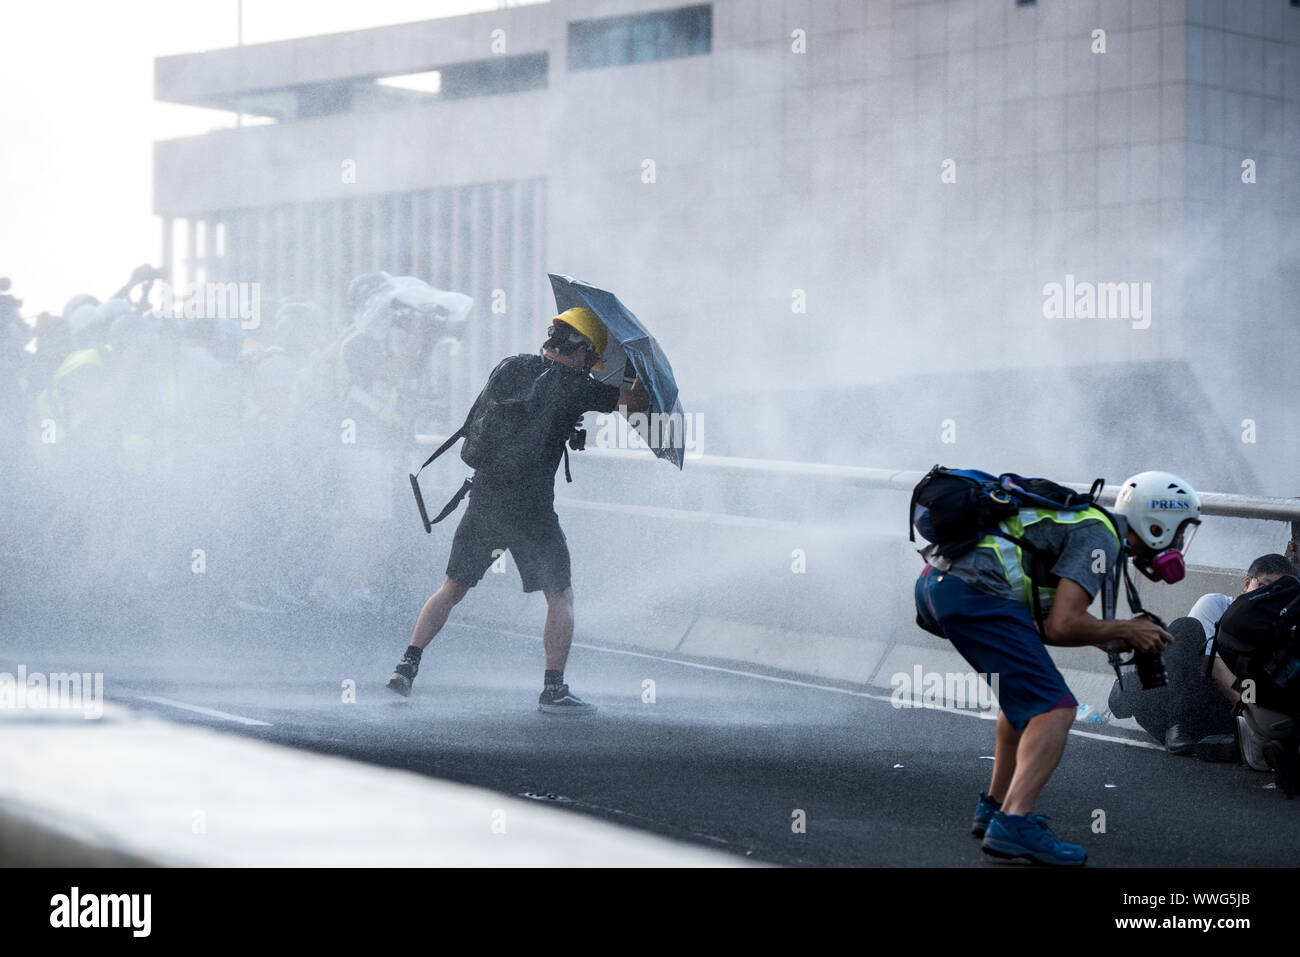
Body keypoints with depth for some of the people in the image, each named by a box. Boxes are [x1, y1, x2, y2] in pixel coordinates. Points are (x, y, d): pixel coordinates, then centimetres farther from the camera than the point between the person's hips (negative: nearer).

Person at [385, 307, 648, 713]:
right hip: (530, 508, -5)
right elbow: (636, 402, -1)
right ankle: (553, 689, 0)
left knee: (452, 589, 17)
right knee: (560, 597, 6)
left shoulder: (510, 367, 8)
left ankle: (407, 665, 10)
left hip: (482, 498, 5)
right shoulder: (572, 387, -7)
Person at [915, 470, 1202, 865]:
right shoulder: (1100, 539, -3)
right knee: (1055, 709, -10)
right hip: (974, 594, -10)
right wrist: (1125, 630, 4)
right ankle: (1012, 824, -22)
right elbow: (1060, 626, -12)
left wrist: (1107, 638, 18)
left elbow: (1041, 620, 27)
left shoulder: (1083, 519, 26)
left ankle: (995, 806, 26)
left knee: (1027, 694, 26)